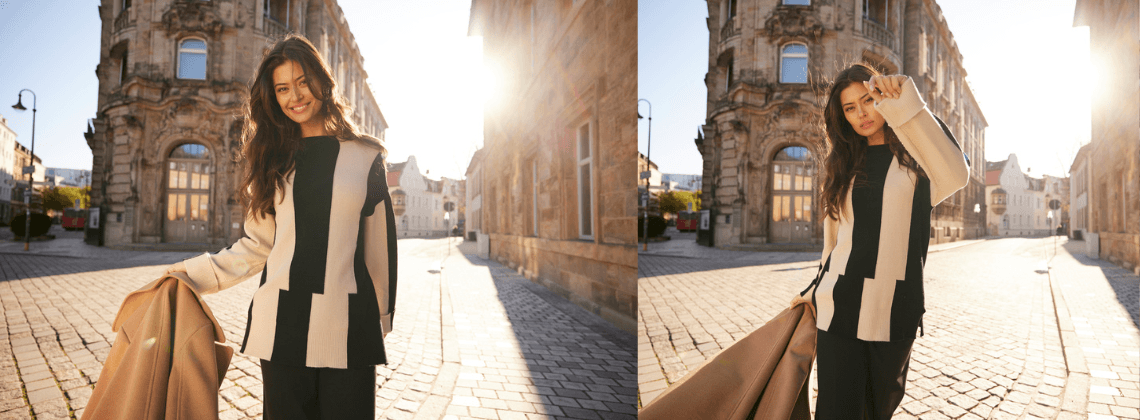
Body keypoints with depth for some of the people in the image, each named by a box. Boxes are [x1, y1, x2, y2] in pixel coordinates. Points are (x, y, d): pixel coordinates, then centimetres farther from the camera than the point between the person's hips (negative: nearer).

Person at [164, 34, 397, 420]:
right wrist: (193, 274, 8)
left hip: (347, 328, -2)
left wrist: (381, 316, 8)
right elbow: (258, 244, 15)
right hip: (283, 322, 2)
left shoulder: (364, 156, 4)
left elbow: (379, 244, 6)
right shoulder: (274, 160, 12)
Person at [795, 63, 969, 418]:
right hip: (840, 309, 2)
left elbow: (955, 175, -24)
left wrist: (906, 102, -23)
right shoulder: (845, 163, 12)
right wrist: (816, 291, 21)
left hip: (894, 312, -1)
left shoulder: (912, 156, 1)